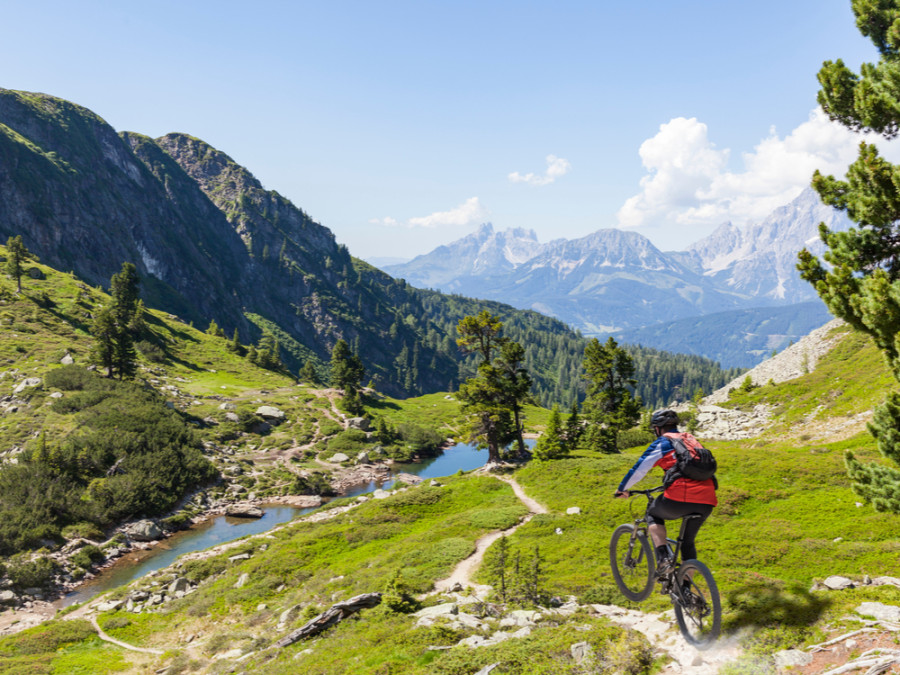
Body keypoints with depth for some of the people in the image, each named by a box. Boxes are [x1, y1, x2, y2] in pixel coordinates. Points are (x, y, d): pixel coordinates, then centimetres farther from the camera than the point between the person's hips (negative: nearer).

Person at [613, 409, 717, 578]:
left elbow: (639, 469, 7)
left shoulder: (661, 443, 7)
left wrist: (622, 489, 22)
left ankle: (663, 558, 5)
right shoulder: (691, 440, 25)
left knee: (654, 515, 25)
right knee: (688, 542, 25)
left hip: (680, 499, -6)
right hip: (707, 502, 6)